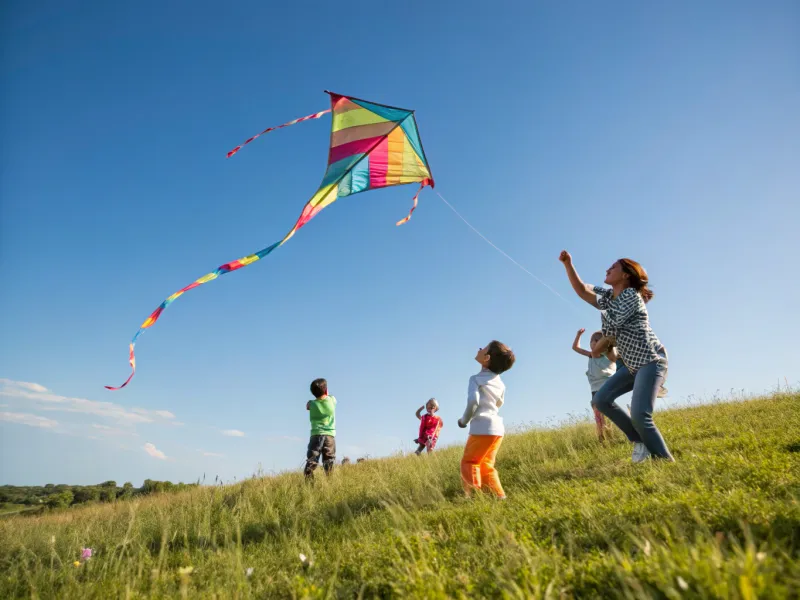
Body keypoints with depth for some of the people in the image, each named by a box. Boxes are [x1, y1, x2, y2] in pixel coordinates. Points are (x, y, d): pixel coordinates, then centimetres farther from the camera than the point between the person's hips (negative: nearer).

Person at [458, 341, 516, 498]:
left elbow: (473, 401, -21)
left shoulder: (476, 379, -8)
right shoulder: (499, 382, 13)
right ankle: (500, 497, 12)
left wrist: (464, 420, -6)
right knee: (486, 466, 16)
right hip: (497, 428, 7)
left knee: (469, 463, 2)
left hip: (482, 428, -7)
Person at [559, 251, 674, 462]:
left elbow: (610, 328, -19)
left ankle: (667, 461, -4)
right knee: (601, 400, 5)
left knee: (639, 416, -19)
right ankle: (641, 441, 11)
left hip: (651, 360, -9)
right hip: (633, 364, 9)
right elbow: (581, 290, 12)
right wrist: (568, 264, 1)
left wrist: (602, 310, 1)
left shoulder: (631, 295, -13)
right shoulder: (608, 296, 12)